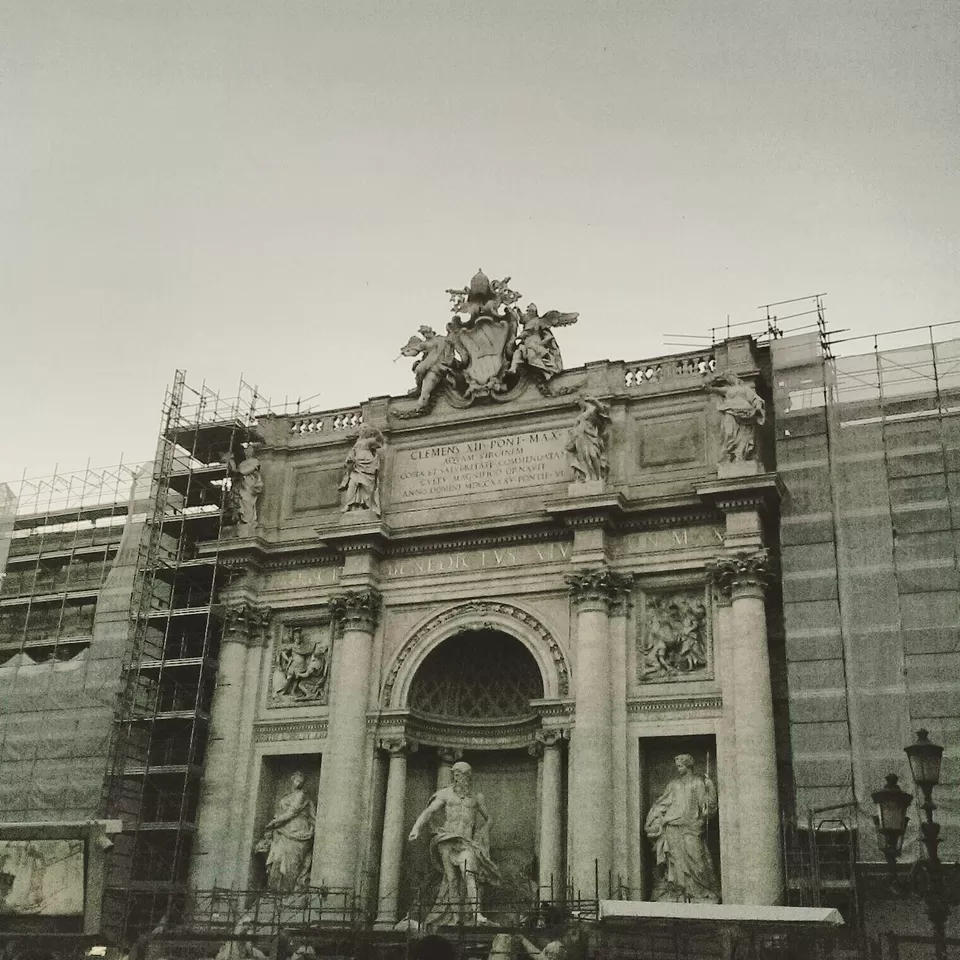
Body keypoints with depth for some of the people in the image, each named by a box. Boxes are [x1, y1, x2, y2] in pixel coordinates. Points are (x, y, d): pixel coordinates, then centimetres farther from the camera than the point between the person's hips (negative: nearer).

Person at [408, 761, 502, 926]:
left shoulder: (476, 797, 13)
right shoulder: (445, 794, 8)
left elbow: (487, 818, 26)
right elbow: (429, 812, -3)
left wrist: (481, 840, 17)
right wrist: (416, 828, -18)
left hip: (466, 842, 0)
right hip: (447, 840, 0)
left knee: (469, 873, -20)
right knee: (451, 878, -4)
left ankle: (476, 912, -29)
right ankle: (455, 917, 2)